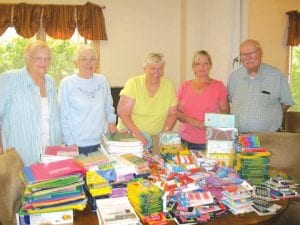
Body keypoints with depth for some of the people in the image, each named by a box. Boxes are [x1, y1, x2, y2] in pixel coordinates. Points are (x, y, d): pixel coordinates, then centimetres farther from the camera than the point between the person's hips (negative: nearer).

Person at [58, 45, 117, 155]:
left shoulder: (103, 80, 6)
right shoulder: (67, 83, -6)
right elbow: (63, 116, -4)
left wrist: (111, 121, -1)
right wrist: (70, 142, -6)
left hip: (102, 142, 4)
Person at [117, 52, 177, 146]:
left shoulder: (168, 85, -1)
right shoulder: (133, 83, -8)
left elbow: (172, 113, 6)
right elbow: (123, 113, -11)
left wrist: (165, 133, -9)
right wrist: (137, 134, -20)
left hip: (156, 138, 2)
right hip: (129, 135, -2)